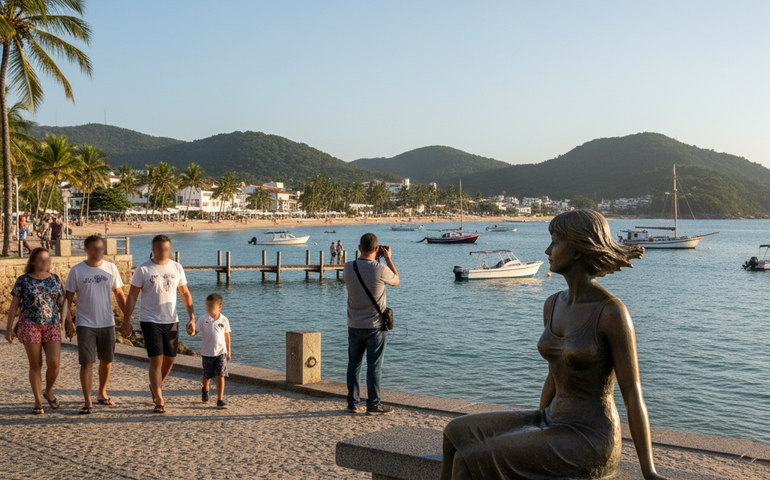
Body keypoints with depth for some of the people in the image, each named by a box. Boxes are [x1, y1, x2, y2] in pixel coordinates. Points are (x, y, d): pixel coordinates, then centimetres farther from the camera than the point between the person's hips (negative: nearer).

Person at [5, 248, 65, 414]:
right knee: (36, 365, 1)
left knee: (53, 363, -8)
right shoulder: (23, 280, -2)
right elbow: (14, 305, 1)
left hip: (52, 326, 2)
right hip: (30, 326, -2)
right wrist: (9, 328, -1)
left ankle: (48, 392, 20)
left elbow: (61, 304, 10)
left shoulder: (55, 279, 6)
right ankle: (38, 402, 13)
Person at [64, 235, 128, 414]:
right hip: (85, 324, -3)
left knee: (106, 361, 12)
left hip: (107, 323, 3)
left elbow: (120, 295, 10)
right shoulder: (76, 271, -3)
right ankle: (87, 402, -4)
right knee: (86, 363, -7)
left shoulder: (111, 268, 3)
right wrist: (68, 321, -8)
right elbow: (68, 298, -1)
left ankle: (102, 394, 31)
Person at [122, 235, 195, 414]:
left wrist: (192, 316, 2)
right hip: (150, 321, -4)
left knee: (169, 359, 11)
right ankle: (159, 400, -1)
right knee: (156, 360, -9)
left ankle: (155, 385, 38)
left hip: (171, 321, 4)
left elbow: (185, 294, 12)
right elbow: (132, 296, -2)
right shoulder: (143, 269, -5)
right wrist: (126, 321, -7)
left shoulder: (177, 268, 5)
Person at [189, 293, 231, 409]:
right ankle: (205, 389, 47)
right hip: (207, 352, 0)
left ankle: (220, 400, -3)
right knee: (207, 376, 15)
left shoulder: (224, 320, -2)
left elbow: (227, 336, 7)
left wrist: (228, 352, 11)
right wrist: (192, 332, -32)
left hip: (221, 352, 0)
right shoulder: (203, 319, -5)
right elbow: (195, 330, -7)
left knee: (220, 376, -7)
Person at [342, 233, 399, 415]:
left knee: (354, 364, 13)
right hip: (375, 326, -3)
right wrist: (388, 258, 10)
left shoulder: (348, 268, -7)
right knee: (374, 366, 3)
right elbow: (396, 281, 4)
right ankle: (374, 404, 8)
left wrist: (366, 257, 16)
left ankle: (353, 403, 20)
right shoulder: (380, 269, -17)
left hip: (354, 326, 4)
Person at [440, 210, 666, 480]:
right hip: (555, 426, 8)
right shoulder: (554, 306, 7)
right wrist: (535, 433, 20)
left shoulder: (613, 312, -18)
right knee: (458, 434, -2)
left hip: (589, 442, -8)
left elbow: (633, 395, -15)